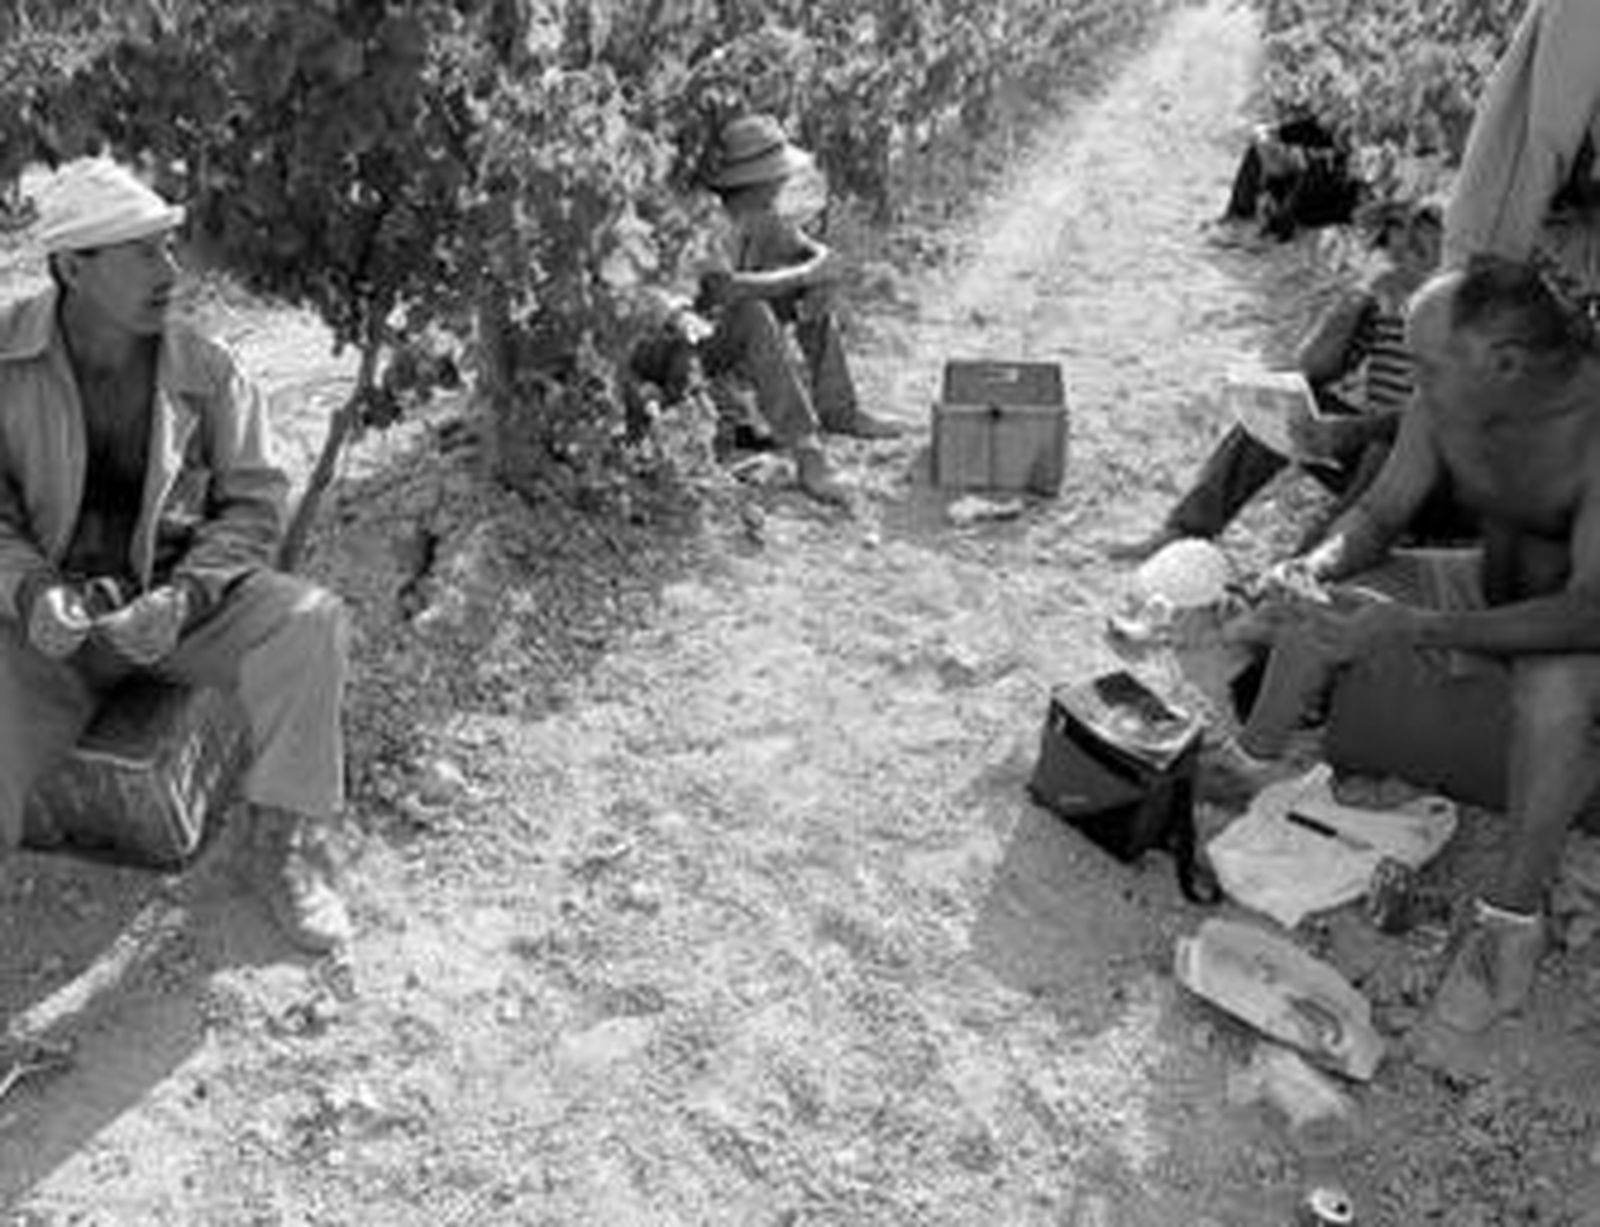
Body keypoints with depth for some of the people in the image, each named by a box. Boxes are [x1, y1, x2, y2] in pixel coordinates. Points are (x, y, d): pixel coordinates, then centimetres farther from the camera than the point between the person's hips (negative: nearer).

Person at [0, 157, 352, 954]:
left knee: (308, 624, -27)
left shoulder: (204, 371, -9)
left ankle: (288, 839, -10)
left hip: (178, 595, 1)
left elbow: (253, 504, -4)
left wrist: (183, 598, -22)